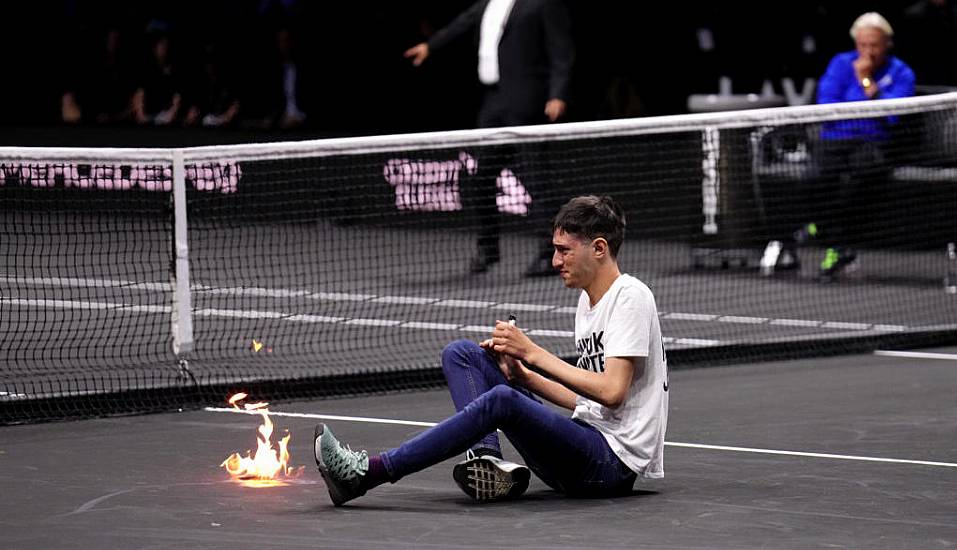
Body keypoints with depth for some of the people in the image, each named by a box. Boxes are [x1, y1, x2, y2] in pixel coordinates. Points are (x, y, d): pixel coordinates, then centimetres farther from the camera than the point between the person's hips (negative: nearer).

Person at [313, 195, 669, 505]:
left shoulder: (630, 296, -9)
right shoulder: (587, 301, 19)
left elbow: (612, 392, -20)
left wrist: (533, 353, -15)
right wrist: (523, 375, 6)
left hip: (613, 463, -10)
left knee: (502, 400, -35)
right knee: (461, 353, 5)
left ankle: (367, 473, -35)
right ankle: (487, 460, -18)